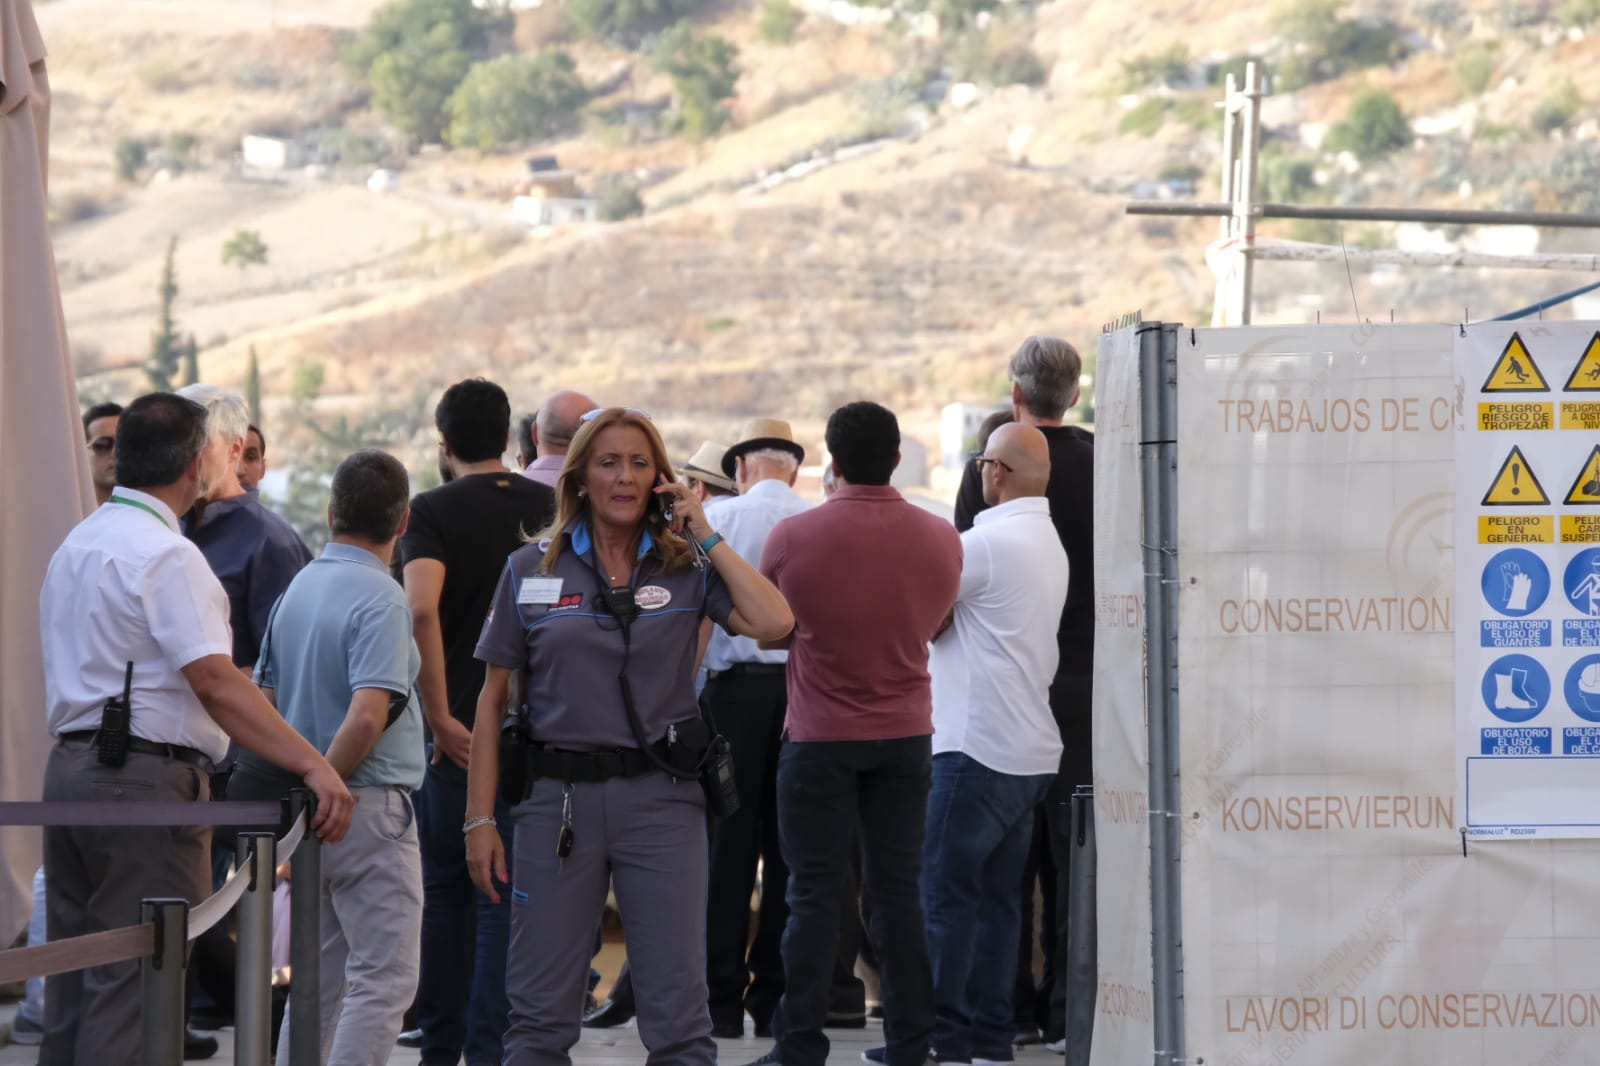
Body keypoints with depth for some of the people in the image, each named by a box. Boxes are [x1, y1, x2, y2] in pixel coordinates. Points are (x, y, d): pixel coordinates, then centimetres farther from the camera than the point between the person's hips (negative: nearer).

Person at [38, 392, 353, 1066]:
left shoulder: (75, 546, 15)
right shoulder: (166, 555, -14)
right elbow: (216, 682, -22)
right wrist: (313, 766, -27)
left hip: (69, 765, 9)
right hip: (146, 777, -9)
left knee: (73, 983, 11)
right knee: (134, 986, -8)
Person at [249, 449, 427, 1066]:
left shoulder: (297, 589, 9)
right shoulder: (379, 599, -15)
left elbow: (264, 701, 13)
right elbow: (368, 716, -25)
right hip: (369, 805, -8)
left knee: (318, 980, 15)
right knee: (384, 981, -5)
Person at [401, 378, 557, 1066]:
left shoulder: (433, 511, -6)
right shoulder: (548, 507, 5)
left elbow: (422, 608, -21)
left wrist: (440, 715, -18)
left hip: (457, 730, -2)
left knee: (445, 886, 11)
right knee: (508, 892, 2)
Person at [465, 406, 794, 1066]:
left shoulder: (687, 568, 5)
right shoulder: (531, 570, 6)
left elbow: (773, 623, -13)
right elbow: (493, 700, 7)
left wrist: (706, 537, -5)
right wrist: (480, 819, 1)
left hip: (660, 796, 0)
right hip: (559, 796, 0)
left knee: (677, 1012, 0)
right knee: (540, 1013, 4)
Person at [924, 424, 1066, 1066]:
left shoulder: (988, 541, -14)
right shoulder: (1050, 543, 16)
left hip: (979, 746, -9)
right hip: (1032, 750, 9)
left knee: (944, 892, -5)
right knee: (999, 895, 11)